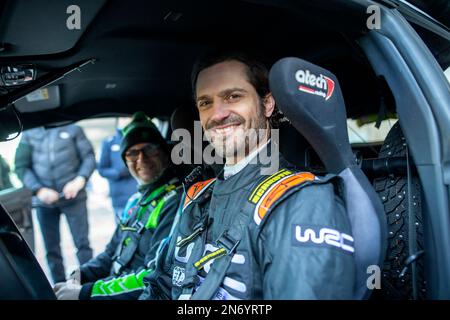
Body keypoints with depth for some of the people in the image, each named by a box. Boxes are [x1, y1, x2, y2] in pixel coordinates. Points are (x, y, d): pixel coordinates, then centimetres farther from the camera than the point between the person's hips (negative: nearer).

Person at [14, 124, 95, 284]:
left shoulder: (73, 129, 6)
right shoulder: (29, 134, 8)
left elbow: (89, 156, 1)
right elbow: (21, 166, 5)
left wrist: (80, 180, -16)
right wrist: (38, 190, -9)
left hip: (73, 196, -2)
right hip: (44, 200, 2)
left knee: (82, 242, -4)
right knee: (51, 247, 7)